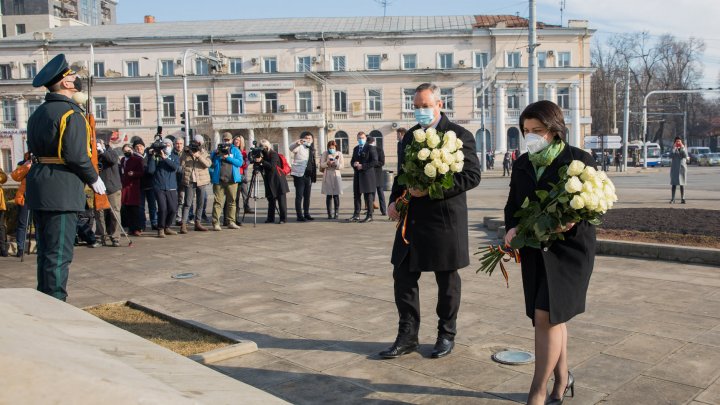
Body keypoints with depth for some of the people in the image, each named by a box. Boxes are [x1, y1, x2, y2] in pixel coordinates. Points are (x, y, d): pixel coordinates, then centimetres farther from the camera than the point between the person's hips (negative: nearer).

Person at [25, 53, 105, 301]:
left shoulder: (38, 113, 15)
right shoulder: (71, 113, -12)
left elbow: (34, 149, 17)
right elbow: (76, 155, -18)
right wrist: (94, 179, -6)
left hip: (38, 187, 9)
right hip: (62, 189, -9)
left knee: (45, 250, 17)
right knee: (59, 253, -3)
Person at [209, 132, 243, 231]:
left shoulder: (235, 150, 11)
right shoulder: (217, 150, 13)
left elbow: (240, 162, -2)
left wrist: (228, 157, -10)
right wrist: (215, 153, -7)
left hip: (232, 180, 1)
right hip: (218, 180, -1)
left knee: (231, 201, 5)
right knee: (218, 201, -5)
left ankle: (231, 222, 12)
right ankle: (215, 223, -7)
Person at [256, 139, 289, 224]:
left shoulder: (273, 154, -8)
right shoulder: (264, 155, 12)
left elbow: (272, 166, -19)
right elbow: (265, 167, 9)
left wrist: (261, 161, -23)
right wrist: (257, 161, -8)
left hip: (278, 179, -7)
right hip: (269, 180, 7)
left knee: (281, 199, -5)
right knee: (271, 199, 7)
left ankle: (283, 218, -3)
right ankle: (270, 218, 10)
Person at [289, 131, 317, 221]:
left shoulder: (311, 149, 18)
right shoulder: (299, 147, -4)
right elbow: (291, 148, -27)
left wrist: (314, 175, 15)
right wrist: (297, 143, -47)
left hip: (308, 175, 7)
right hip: (299, 175, -7)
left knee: (307, 196, 11)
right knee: (299, 196, -5)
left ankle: (306, 214, 19)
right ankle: (299, 216, -3)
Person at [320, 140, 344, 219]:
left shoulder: (339, 154, 3)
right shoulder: (325, 153, 4)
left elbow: (342, 165, -2)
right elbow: (322, 164, -2)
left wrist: (336, 165, -20)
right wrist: (327, 163, -22)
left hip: (336, 176, 0)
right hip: (327, 176, 0)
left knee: (336, 195, -2)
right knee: (328, 195, 0)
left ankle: (336, 213, 4)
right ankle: (329, 213, 6)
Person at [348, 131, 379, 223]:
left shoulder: (370, 148, -5)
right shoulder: (355, 149, 17)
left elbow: (375, 162, -12)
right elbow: (352, 161, 23)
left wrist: (363, 166, -16)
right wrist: (354, 164, -2)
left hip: (367, 175, -7)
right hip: (357, 175, 7)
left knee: (368, 196, -2)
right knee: (356, 195, 8)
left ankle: (369, 216, 4)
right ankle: (356, 215, 14)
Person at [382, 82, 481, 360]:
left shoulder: (459, 136, -7)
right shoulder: (410, 136, 12)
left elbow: (472, 176, -14)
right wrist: (394, 200, 3)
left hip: (444, 220, -5)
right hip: (412, 220, 6)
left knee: (447, 282, 9)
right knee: (403, 276, 5)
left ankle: (446, 335, 26)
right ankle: (407, 336, 17)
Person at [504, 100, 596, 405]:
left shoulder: (579, 160, -8)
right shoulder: (522, 164, 7)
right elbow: (513, 204, 11)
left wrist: (571, 224, -26)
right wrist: (512, 227, -9)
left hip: (569, 247, -5)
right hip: (535, 247, 5)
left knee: (546, 316, -10)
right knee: (553, 317, 14)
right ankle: (562, 379, 32)